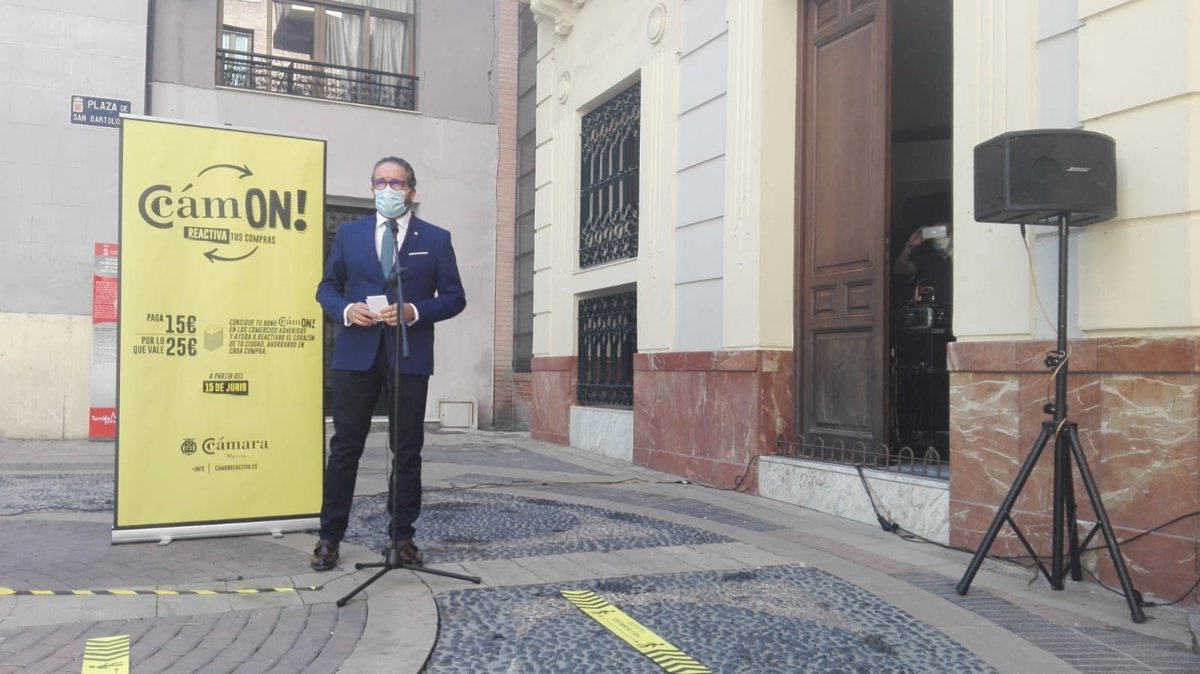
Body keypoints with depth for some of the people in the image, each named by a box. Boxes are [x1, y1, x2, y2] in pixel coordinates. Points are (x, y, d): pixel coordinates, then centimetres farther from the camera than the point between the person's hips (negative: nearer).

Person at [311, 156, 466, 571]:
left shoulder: (436, 238, 6)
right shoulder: (349, 233, 11)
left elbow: (454, 297, 3)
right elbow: (327, 288, 12)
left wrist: (415, 311, -14)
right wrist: (345, 310, -10)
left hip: (410, 354, -1)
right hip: (357, 352, 1)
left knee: (407, 450, 5)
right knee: (345, 447, 3)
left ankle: (402, 536, 15)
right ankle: (330, 536, 12)